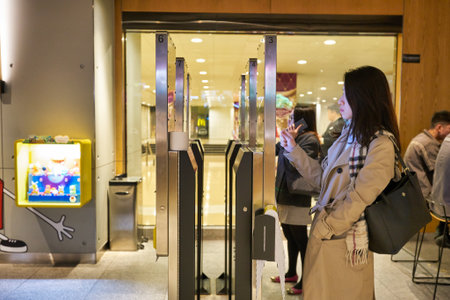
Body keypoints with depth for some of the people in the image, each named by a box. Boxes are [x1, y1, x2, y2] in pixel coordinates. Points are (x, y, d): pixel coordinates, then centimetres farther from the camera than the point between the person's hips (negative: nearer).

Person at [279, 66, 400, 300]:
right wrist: (294, 150, 9)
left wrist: (323, 229, -17)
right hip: (323, 234, 8)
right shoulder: (349, 135, 10)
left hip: (345, 241, -7)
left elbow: (359, 198, -20)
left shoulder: (380, 145, -17)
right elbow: (322, 177, 11)